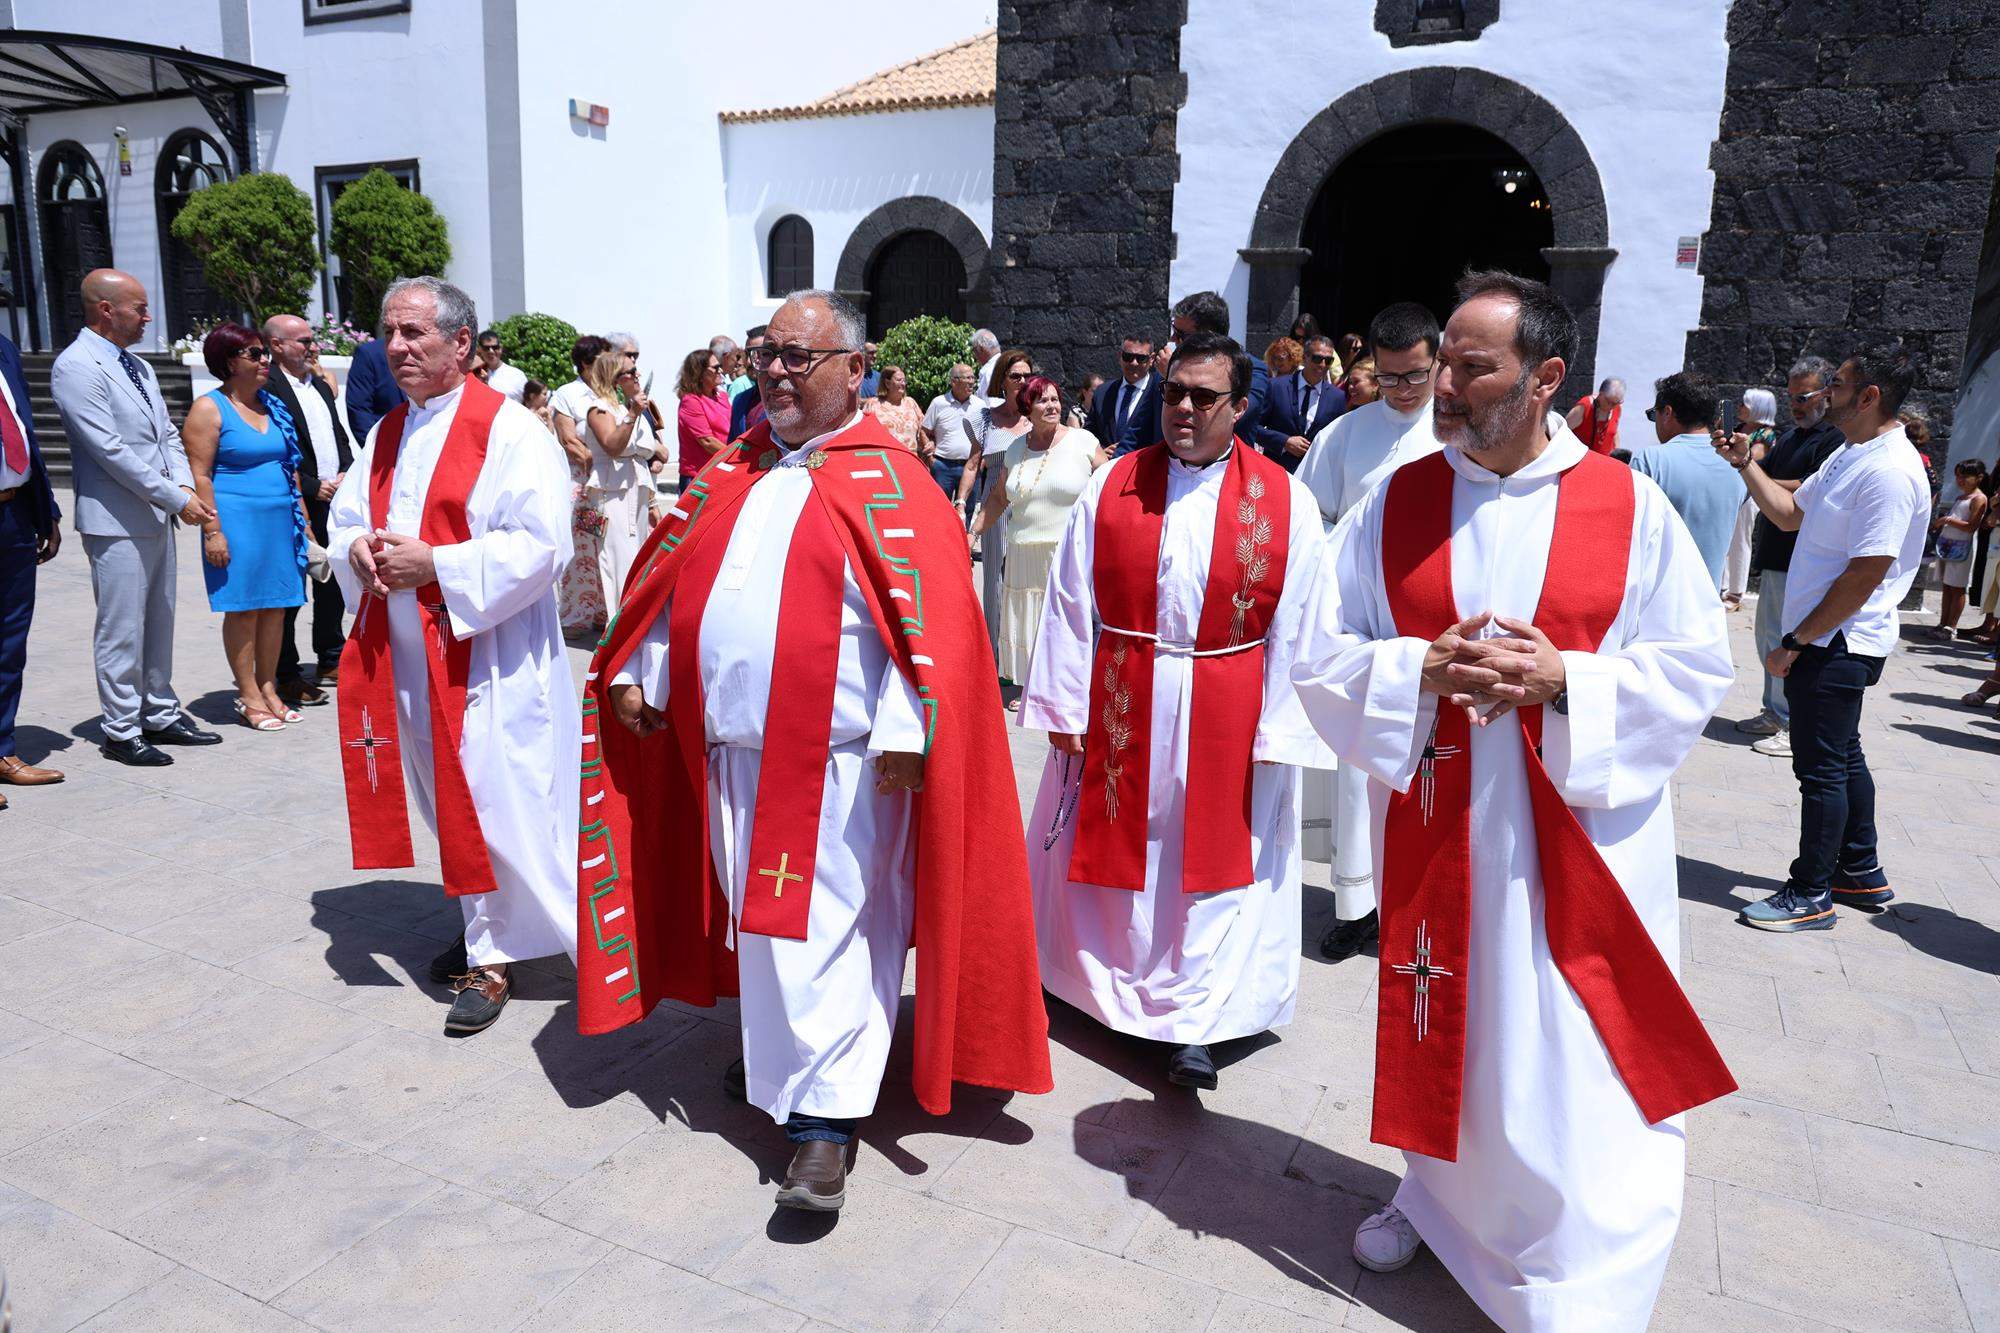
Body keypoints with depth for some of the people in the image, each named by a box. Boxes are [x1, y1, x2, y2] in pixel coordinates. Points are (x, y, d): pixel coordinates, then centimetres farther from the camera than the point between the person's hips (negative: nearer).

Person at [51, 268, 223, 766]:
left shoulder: (137, 366, 14)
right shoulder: (77, 367, -12)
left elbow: (167, 434, 15)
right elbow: (111, 450, -18)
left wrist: (185, 486, -2)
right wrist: (176, 499, -16)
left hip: (158, 516, 8)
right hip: (116, 522, -8)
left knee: (159, 622, 15)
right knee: (121, 631, -1)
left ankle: (160, 715, 25)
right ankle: (121, 731, 8)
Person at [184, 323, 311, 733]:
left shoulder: (272, 405, 14)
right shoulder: (209, 408, -5)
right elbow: (199, 474, -10)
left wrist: (302, 516, 14)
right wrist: (212, 530, -16)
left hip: (280, 520, 6)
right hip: (237, 521, -6)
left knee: (275, 606, 7)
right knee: (243, 609, 0)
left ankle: (268, 688, 16)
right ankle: (249, 697, 6)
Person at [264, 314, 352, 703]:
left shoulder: (321, 386, 17)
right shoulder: (266, 389, -11)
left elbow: (340, 437, 21)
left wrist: (346, 474, 2)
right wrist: (313, 487, -16)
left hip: (334, 502, 8)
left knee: (333, 584, 15)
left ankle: (330, 660, 29)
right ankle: (286, 676, 7)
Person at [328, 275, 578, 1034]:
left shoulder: (509, 431, -11)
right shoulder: (387, 435, 13)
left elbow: (541, 546, -19)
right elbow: (346, 517, 19)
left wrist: (434, 563, -20)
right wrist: (358, 549, -5)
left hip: (487, 655, -8)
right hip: (411, 656, 8)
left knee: (497, 805, -5)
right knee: (451, 802, 15)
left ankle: (493, 955, 8)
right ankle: (487, 934, 30)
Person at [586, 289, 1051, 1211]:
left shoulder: (886, 484, -9)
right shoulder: (736, 470, 12)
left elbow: (927, 610, -16)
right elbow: (674, 574, 18)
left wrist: (902, 731, -23)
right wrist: (639, 673, 12)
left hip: (835, 761, -7)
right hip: (732, 748, 7)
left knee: (824, 929, -2)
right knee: (757, 915, 20)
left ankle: (825, 1116, 9)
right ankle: (777, 1050, 41)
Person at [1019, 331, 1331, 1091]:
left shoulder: (1285, 503, -3)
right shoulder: (1111, 487, 0)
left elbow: (1294, 630, -4)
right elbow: (1071, 606, 0)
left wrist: (1277, 735, -8)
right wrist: (1063, 707, -3)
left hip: (1223, 714, -1)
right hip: (1119, 705, 2)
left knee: (1211, 860, 5)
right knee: (1111, 845, 14)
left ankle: (1192, 1018, 18)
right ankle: (1105, 981, 37)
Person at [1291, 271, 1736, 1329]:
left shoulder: (1631, 508, -4)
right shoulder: (1394, 504, 0)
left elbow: (1699, 666, -1)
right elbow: (1321, 657, 1)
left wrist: (1563, 678, -17)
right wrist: (1425, 667, -17)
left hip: (1586, 829, -1)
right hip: (1433, 827, 2)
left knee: (1577, 1054, 4)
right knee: (1439, 1018, 16)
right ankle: (1435, 1192, 41)